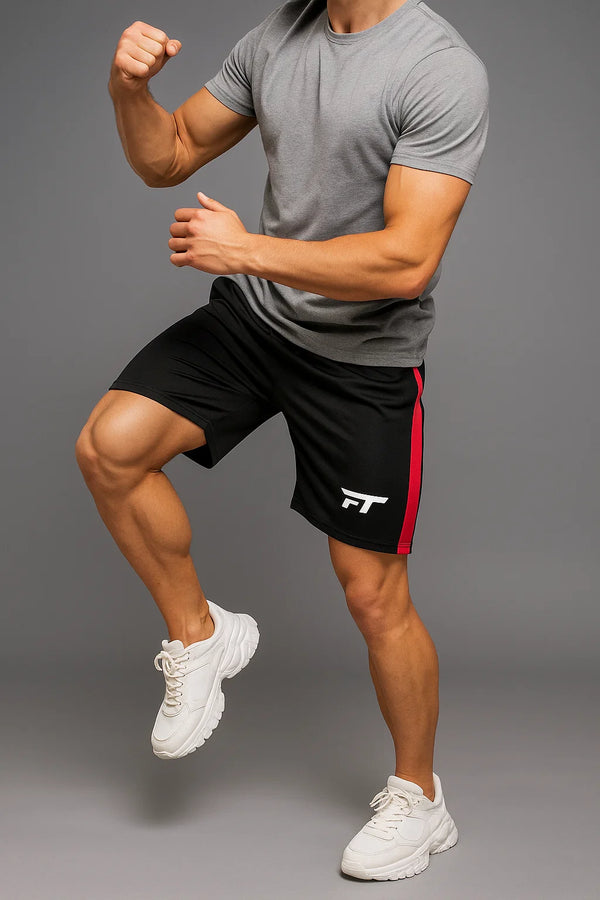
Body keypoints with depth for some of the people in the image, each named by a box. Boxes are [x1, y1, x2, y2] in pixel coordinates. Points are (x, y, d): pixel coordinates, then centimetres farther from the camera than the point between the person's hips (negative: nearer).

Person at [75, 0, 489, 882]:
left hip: (364, 356, -5)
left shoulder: (443, 72, -19)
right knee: (109, 446, -13)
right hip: (255, 314, 6)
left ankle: (419, 798, 25)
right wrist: (128, 88, -13)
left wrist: (246, 250, -23)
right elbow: (168, 157, 9)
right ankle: (199, 634, 12)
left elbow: (408, 261, -27)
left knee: (373, 594, 1)